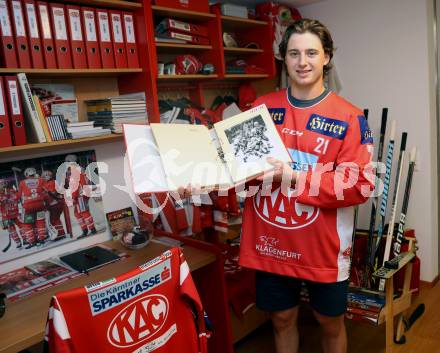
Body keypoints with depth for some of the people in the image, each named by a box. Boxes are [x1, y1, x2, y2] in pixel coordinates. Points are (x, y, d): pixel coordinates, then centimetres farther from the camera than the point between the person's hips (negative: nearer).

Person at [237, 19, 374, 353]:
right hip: (270, 244, 3)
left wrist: (295, 178, -24)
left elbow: (358, 185, -15)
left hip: (323, 247, -2)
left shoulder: (350, 118, -9)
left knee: (330, 323, 20)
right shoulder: (262, 107, 1)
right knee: (282, 319, 21)